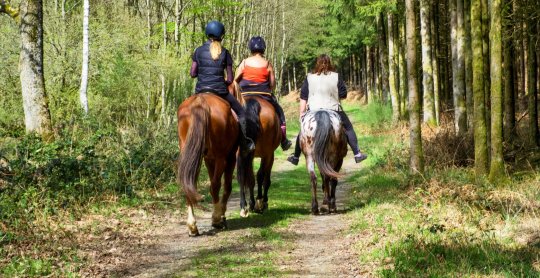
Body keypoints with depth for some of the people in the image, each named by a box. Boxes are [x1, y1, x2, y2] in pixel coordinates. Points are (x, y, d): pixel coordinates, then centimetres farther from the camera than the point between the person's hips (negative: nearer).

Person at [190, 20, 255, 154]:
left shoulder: (199, 51, 1)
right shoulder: (225, 53, -2)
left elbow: (192, 74, 1)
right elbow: (230, 79, -2)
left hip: (201, 90, 2)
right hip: (220, 90, -2)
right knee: (241, 112, 15)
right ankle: (245, 143, 8)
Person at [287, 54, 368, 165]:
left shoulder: (309, 78, 1)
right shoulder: (336, 77, -5)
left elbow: (303, 97, 1)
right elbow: (344, 95, -3)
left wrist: (302, 112, 4)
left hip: (313, 110, 2)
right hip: (333, 110, -1)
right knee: (348, 129, 14)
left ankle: (295, 157, 22)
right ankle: (357, 154, 11)